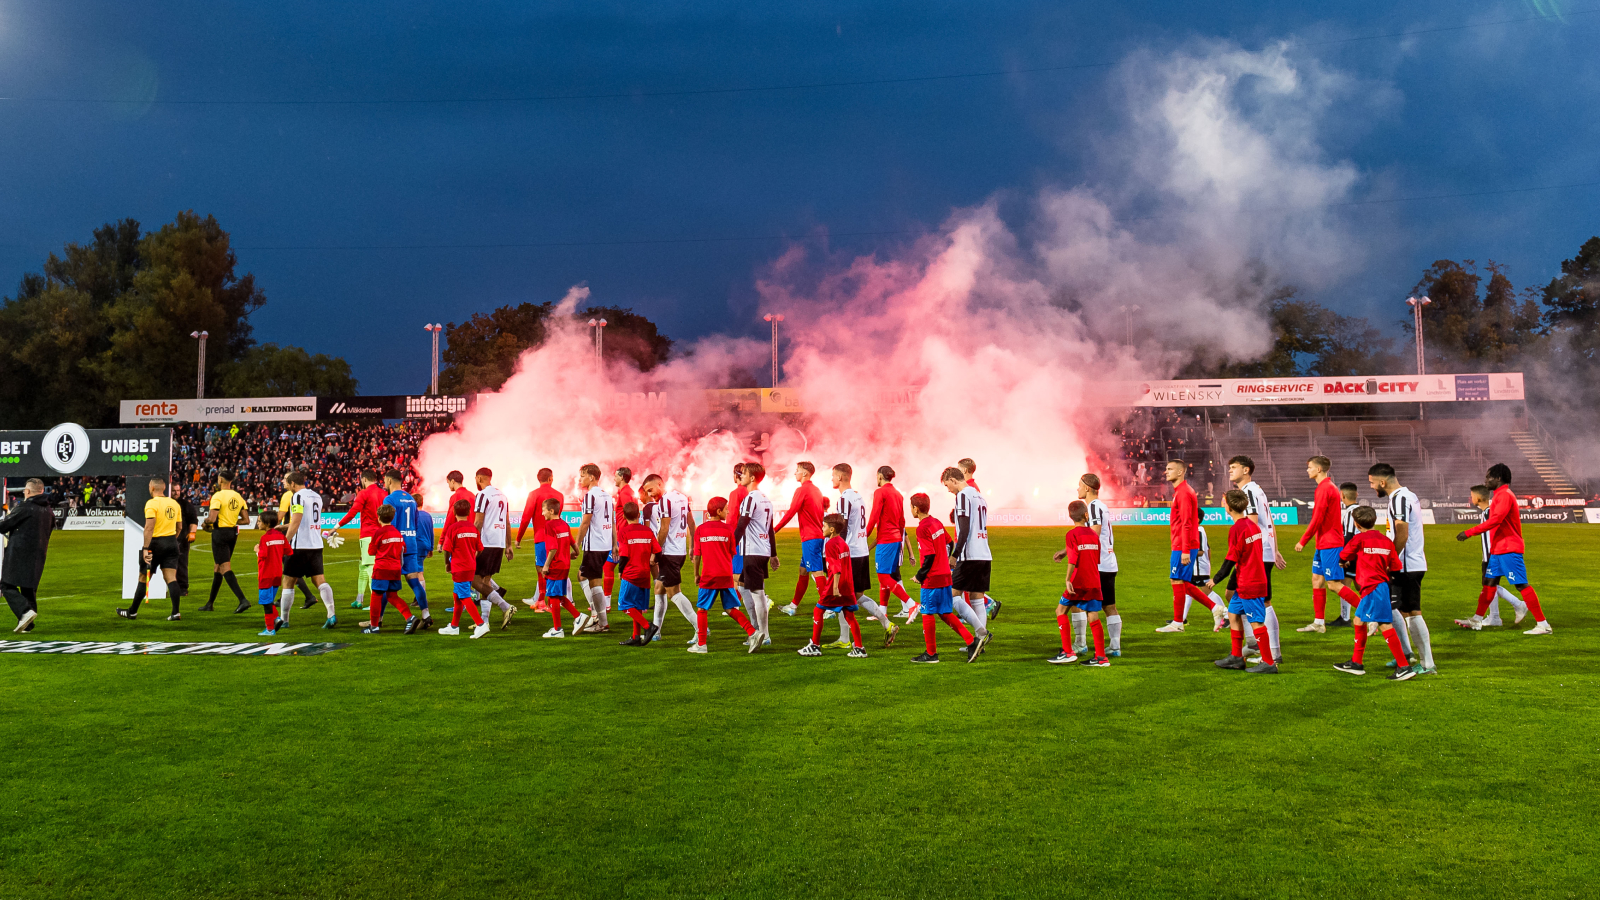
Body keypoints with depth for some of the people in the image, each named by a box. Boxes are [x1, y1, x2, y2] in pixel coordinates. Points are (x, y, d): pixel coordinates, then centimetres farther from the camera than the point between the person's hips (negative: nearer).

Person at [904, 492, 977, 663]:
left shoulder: (922, 528, -16)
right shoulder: (937, 523, 9)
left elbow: (929, 556, -20)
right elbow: (949, 544, 17)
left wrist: (919, 576, -10)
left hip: (931, 579, -9)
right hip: (945, 576, 9)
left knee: (927, 614, 3)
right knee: (945, 613, 15)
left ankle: (931, 653, 10)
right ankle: (971, 641, 7)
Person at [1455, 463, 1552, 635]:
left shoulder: (1505, 495, -15)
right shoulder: (1499, 495, 16)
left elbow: (1495, 520, -26)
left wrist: (1469, 532, -26)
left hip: (1508, 549, -10)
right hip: (1498, 549, 10)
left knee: (1521, 585, -8)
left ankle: (1543, 624, -4)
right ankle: (1477, 619, 19)